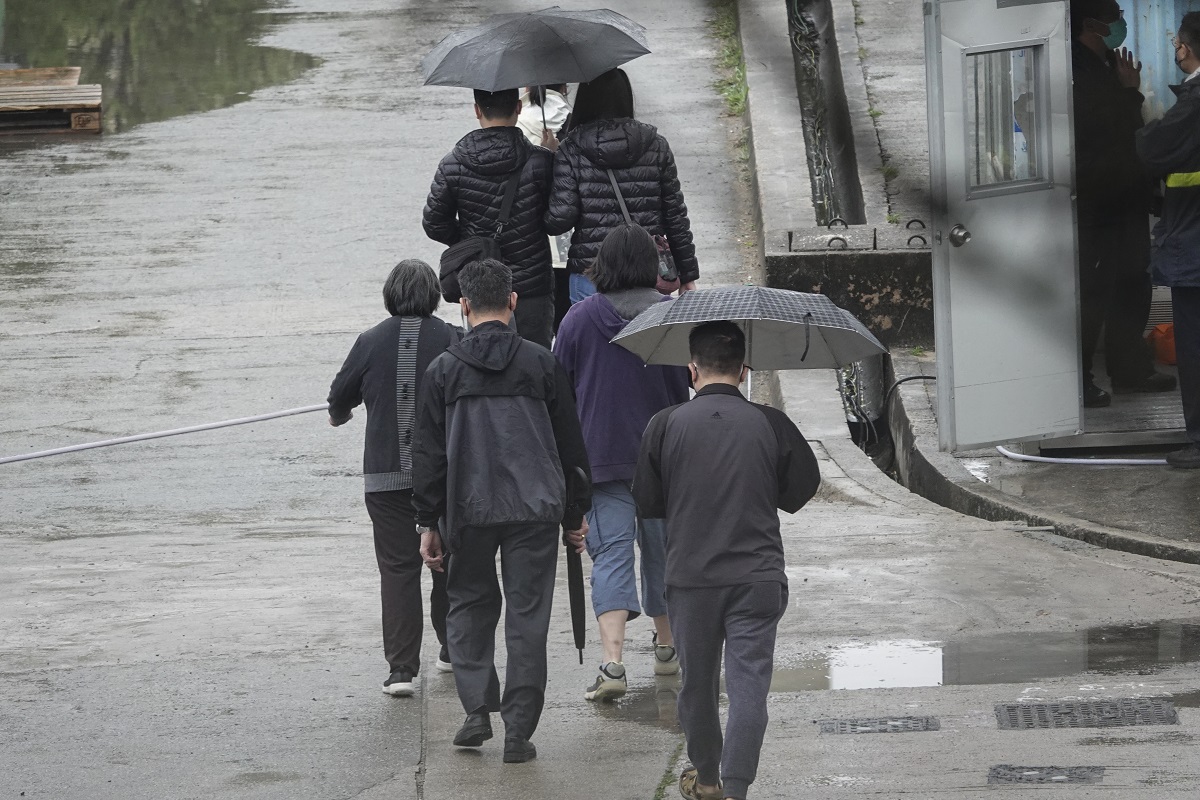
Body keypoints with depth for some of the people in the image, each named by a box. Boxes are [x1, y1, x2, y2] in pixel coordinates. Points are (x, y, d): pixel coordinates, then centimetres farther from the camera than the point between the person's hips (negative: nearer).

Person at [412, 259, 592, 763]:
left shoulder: (443, 370, 0)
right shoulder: (541, 365, 0)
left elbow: (429, 453, 1)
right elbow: (569, 443, 5)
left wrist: (429, 522, 7)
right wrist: (576, 513, 14)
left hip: (468, 511, 0)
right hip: (534, 509, 0)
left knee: (470, 606, 19)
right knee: (527, 616, 5)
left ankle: (477, 708, 7)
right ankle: (518, 730, 3)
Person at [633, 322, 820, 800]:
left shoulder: (666, 425, -4)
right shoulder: (770, 424, -3)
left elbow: (646, 504, 2)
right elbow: (802, 489, 6)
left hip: (690, 577, 1)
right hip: (757, 577, -1)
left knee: (697, 683, 17)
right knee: (749, 685, -2)